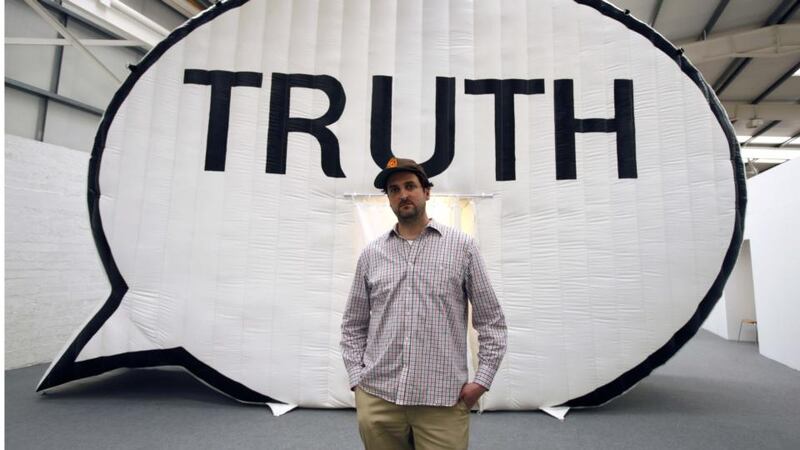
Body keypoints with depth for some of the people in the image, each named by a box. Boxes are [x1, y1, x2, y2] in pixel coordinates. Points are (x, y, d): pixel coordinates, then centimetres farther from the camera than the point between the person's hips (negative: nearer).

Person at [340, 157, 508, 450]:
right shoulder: (371, 254, 7)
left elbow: (491, 320, 3)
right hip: (377, 398, 3)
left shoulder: (462, 246, 1)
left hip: (443, 400, -2)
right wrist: (357, 378, 4)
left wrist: (482, 380, -4)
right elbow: (353, 325, 12)